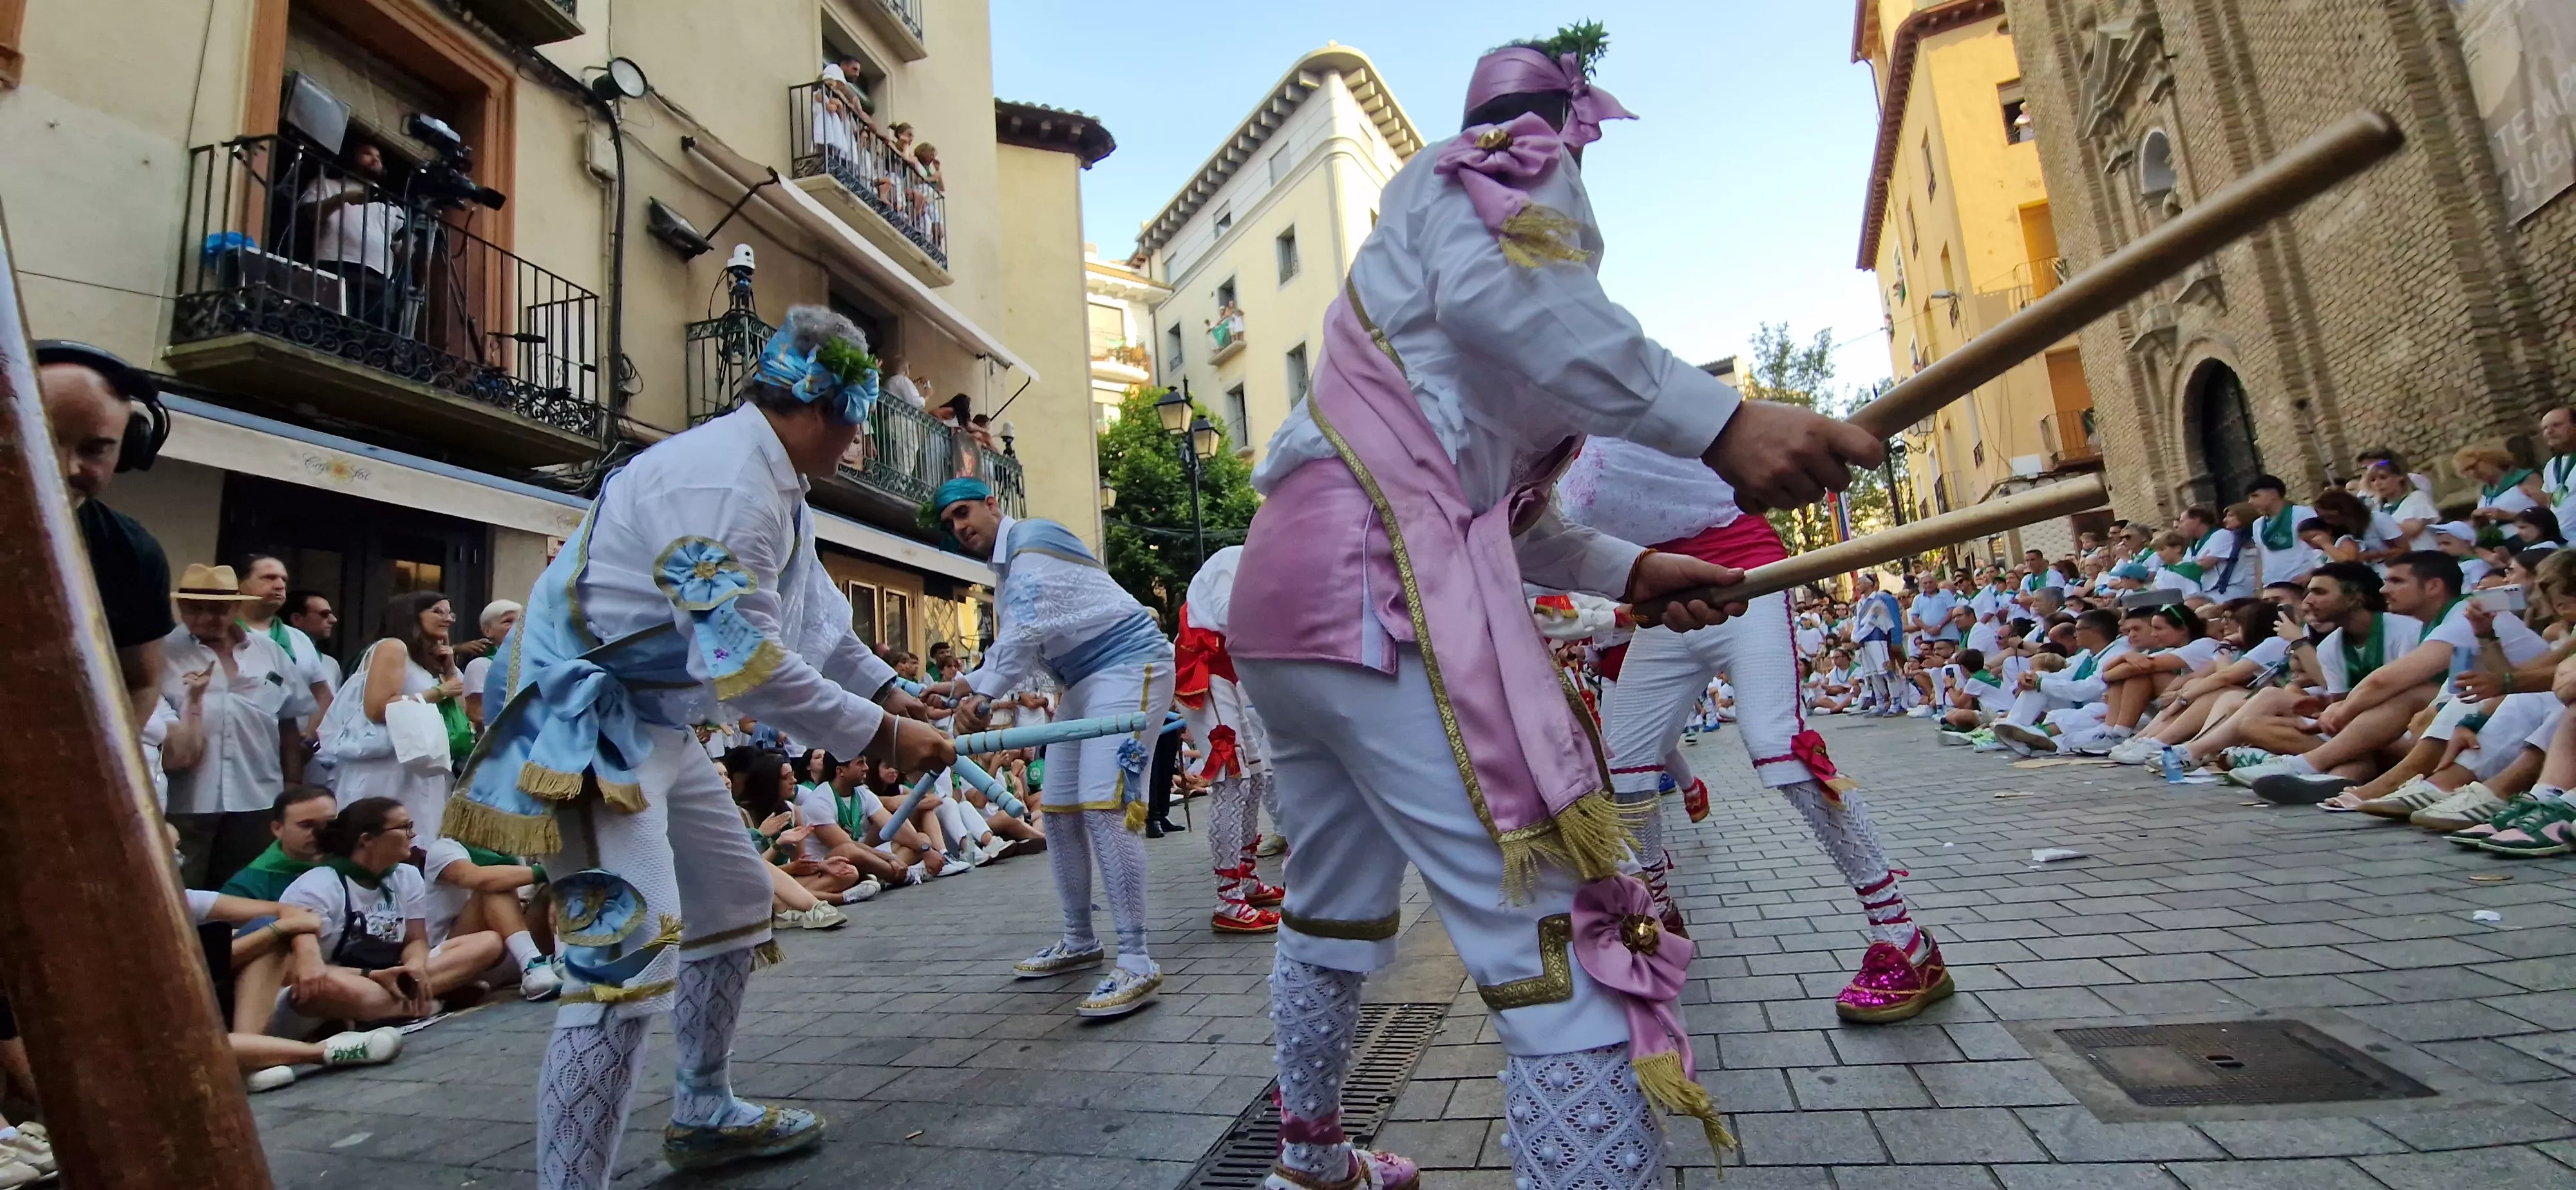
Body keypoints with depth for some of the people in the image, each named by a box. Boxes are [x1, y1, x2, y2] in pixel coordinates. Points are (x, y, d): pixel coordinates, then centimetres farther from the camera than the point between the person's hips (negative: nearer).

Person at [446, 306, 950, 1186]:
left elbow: (813, 613, 17)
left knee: (735, 901, 18)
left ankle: (704, 1115, 35)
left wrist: (887, 692, 10)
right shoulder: (724, 484, -26)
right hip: (580, 719, -11)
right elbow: (744, 658, -31)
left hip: (655, 723, 11)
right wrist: (878, 737, -25)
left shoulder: (764, 480, 9)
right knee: (633, 954, -19)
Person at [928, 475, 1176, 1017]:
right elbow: (1011, 651, 13)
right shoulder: (1005, 578, 19)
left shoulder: (1033, 539, -11)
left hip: (1127, 664, -11)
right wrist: (969, 684, -4)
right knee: (1059, 810, 12)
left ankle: (1136, 964, -18)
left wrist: (981, 692, -22)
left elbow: (1029, 631, -21)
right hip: (1083, 683, 11)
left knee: (1105, 806, -20)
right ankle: (1079, 942, 26)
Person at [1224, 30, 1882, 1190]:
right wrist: (1722, 423, -24)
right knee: (1558, 950, -10)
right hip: (1386, 590, -10)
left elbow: (1481, 491, 31)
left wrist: (1625, 571, 25)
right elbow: (1500, 292, -19)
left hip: (1281, 596, 10)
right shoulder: (1513, 157, 9)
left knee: (1333, 914, 24)